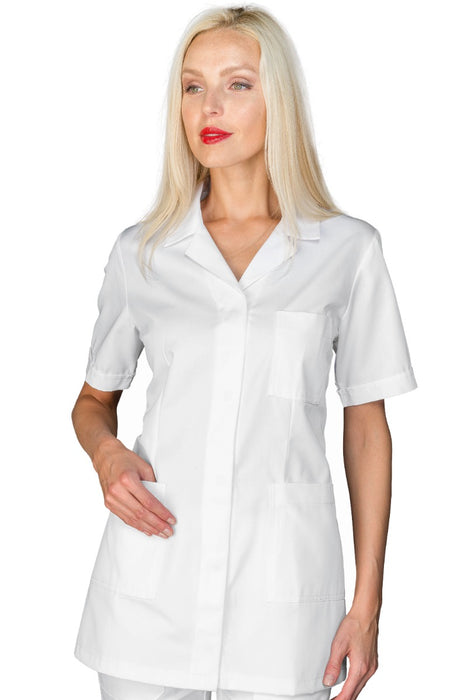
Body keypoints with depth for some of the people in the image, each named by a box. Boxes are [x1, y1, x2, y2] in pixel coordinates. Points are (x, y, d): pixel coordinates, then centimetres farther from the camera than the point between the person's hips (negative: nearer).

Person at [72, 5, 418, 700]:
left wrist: (367, 607, 0)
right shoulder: (140, 252, 6)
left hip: (283, 592, -1)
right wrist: (107, 453, -7)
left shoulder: (348, 249, 2)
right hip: (150, 583, 1)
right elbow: (95, 398, 17)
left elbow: (366, 427, 4)